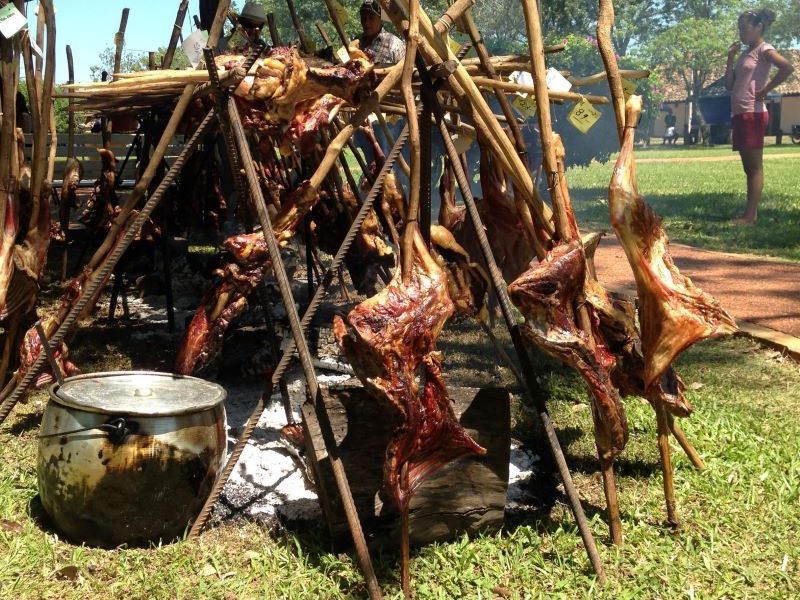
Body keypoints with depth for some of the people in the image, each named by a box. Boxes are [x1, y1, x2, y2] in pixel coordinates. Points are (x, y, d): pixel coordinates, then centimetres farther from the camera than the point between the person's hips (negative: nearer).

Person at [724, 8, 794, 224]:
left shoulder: (764, 50, -6)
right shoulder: (745, 53, 19)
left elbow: (787, 68, -23)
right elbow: (729, 84, 15)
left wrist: (765, 90, -17)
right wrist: (731, 57, 9)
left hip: (753, 114, -9)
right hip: (740, 114, 9)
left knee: (754, 167, -8)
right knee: (749, 167, 9)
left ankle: (750, 216, -8)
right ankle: (751, 213, 13)